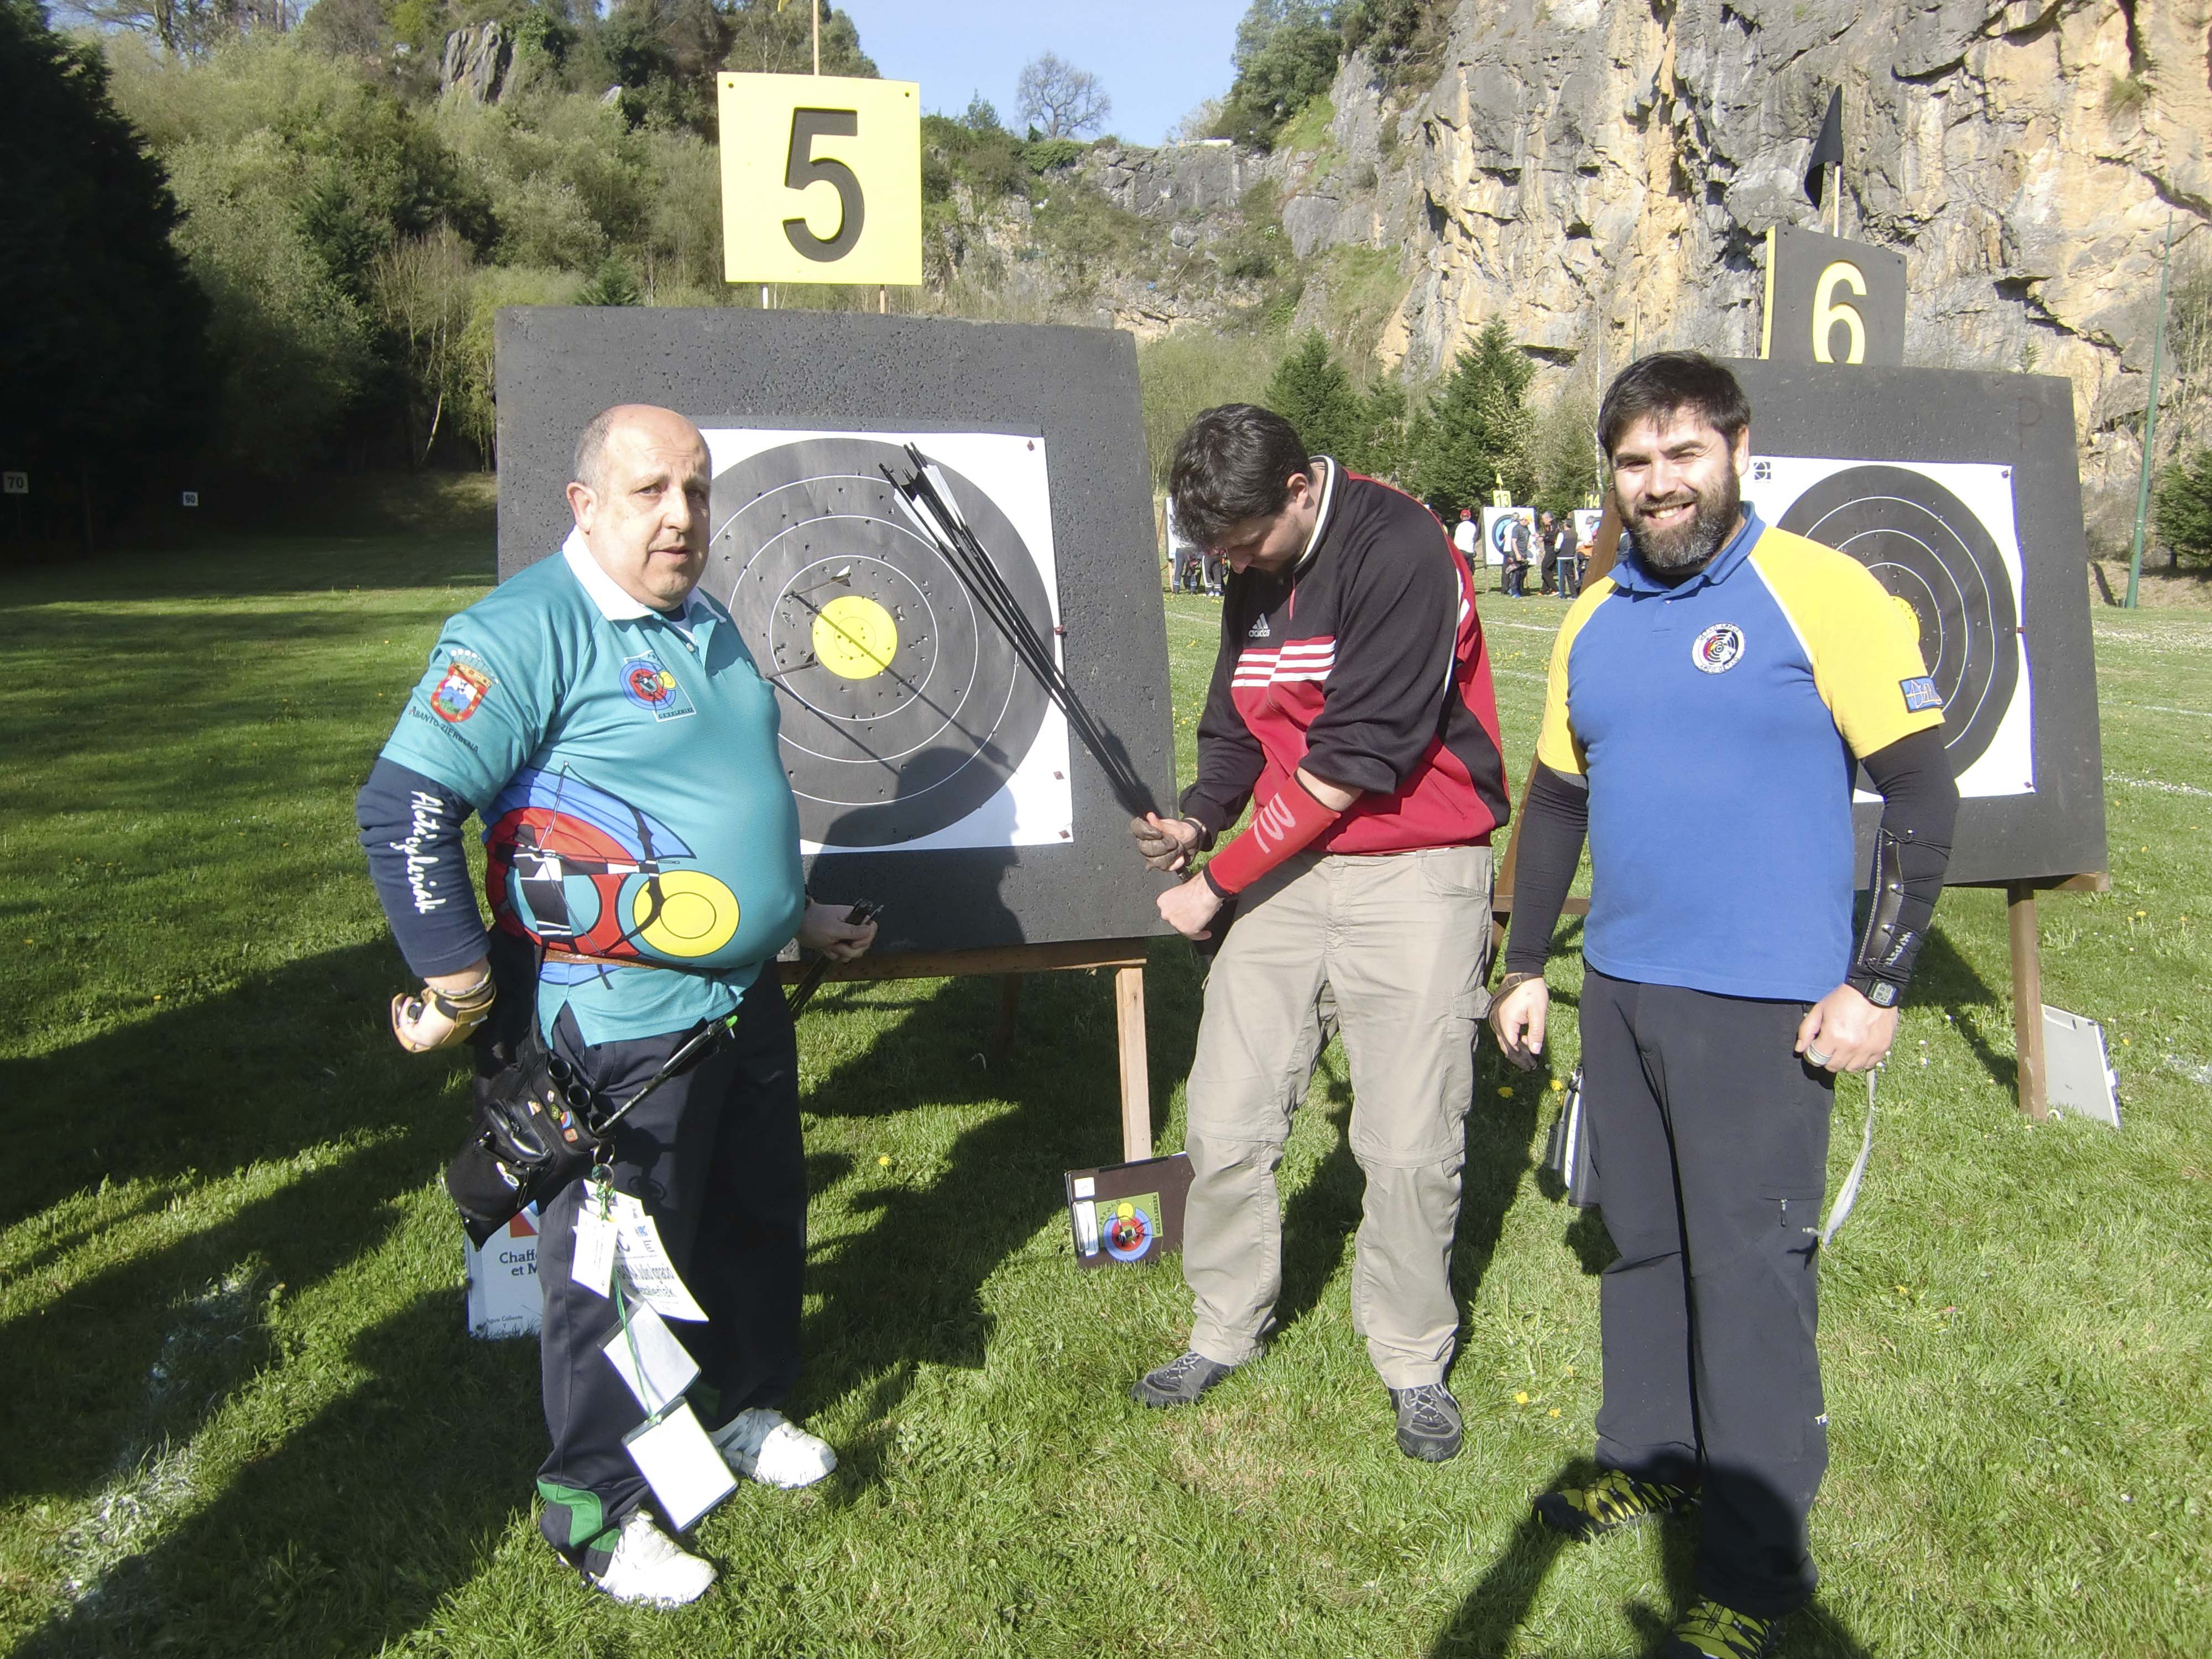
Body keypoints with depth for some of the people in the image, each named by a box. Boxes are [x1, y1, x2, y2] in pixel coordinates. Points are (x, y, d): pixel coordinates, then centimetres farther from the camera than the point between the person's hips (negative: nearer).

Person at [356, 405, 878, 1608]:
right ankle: (594, 1507, 26)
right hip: (619, 1023, -8)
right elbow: (401, 809, -21)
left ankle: (744, 1406, 45)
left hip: (744, 997, 8)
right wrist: (460, 988, -19)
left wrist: (792, 913, 25)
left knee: (761, 1216, 21)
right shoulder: (524, 631, -17)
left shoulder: (707, 626, 10)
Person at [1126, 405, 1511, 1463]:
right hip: (1286, 872, 6)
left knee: (1410, 1146, -2)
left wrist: (1217, 883, -12)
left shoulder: (1402, 552, -16)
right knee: (1223, 1128, 4)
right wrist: (1197, 819, -5)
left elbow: (1352, 762, -19)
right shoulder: (1253, 578, 8)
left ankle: (1413, 1361, 21)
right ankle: (1224, 1334, 25)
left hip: (1415, 876, -6)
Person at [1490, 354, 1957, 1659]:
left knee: (1751, 1270, 0)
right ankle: (1654, 1458, 38)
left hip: (1764, 1005, -6)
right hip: (1620, 987, 6)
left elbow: (1923, 793, -9)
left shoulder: (1819, 592, -9)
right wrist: (1528, 965, 16)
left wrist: (1877, 983, -13)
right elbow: (1556, 799, 17)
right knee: (1644, 1241, 18)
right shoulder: (1595, 619, 10)